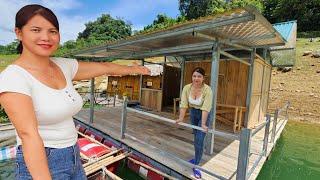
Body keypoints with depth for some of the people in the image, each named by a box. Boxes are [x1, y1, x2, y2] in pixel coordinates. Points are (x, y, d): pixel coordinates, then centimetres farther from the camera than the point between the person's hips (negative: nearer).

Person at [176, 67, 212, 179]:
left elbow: (205, 108, -33)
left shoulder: (207, 90, -27)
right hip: (193, 112, 4)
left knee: (199, 141, -7)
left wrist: (203, 124, -38)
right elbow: (183, 104, -21)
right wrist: (181, 118, -31)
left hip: (204, 114, -4)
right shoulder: (187, 88, -17)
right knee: (196, 138, 19)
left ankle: (196, 166, 9)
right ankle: (197, 158, 41)